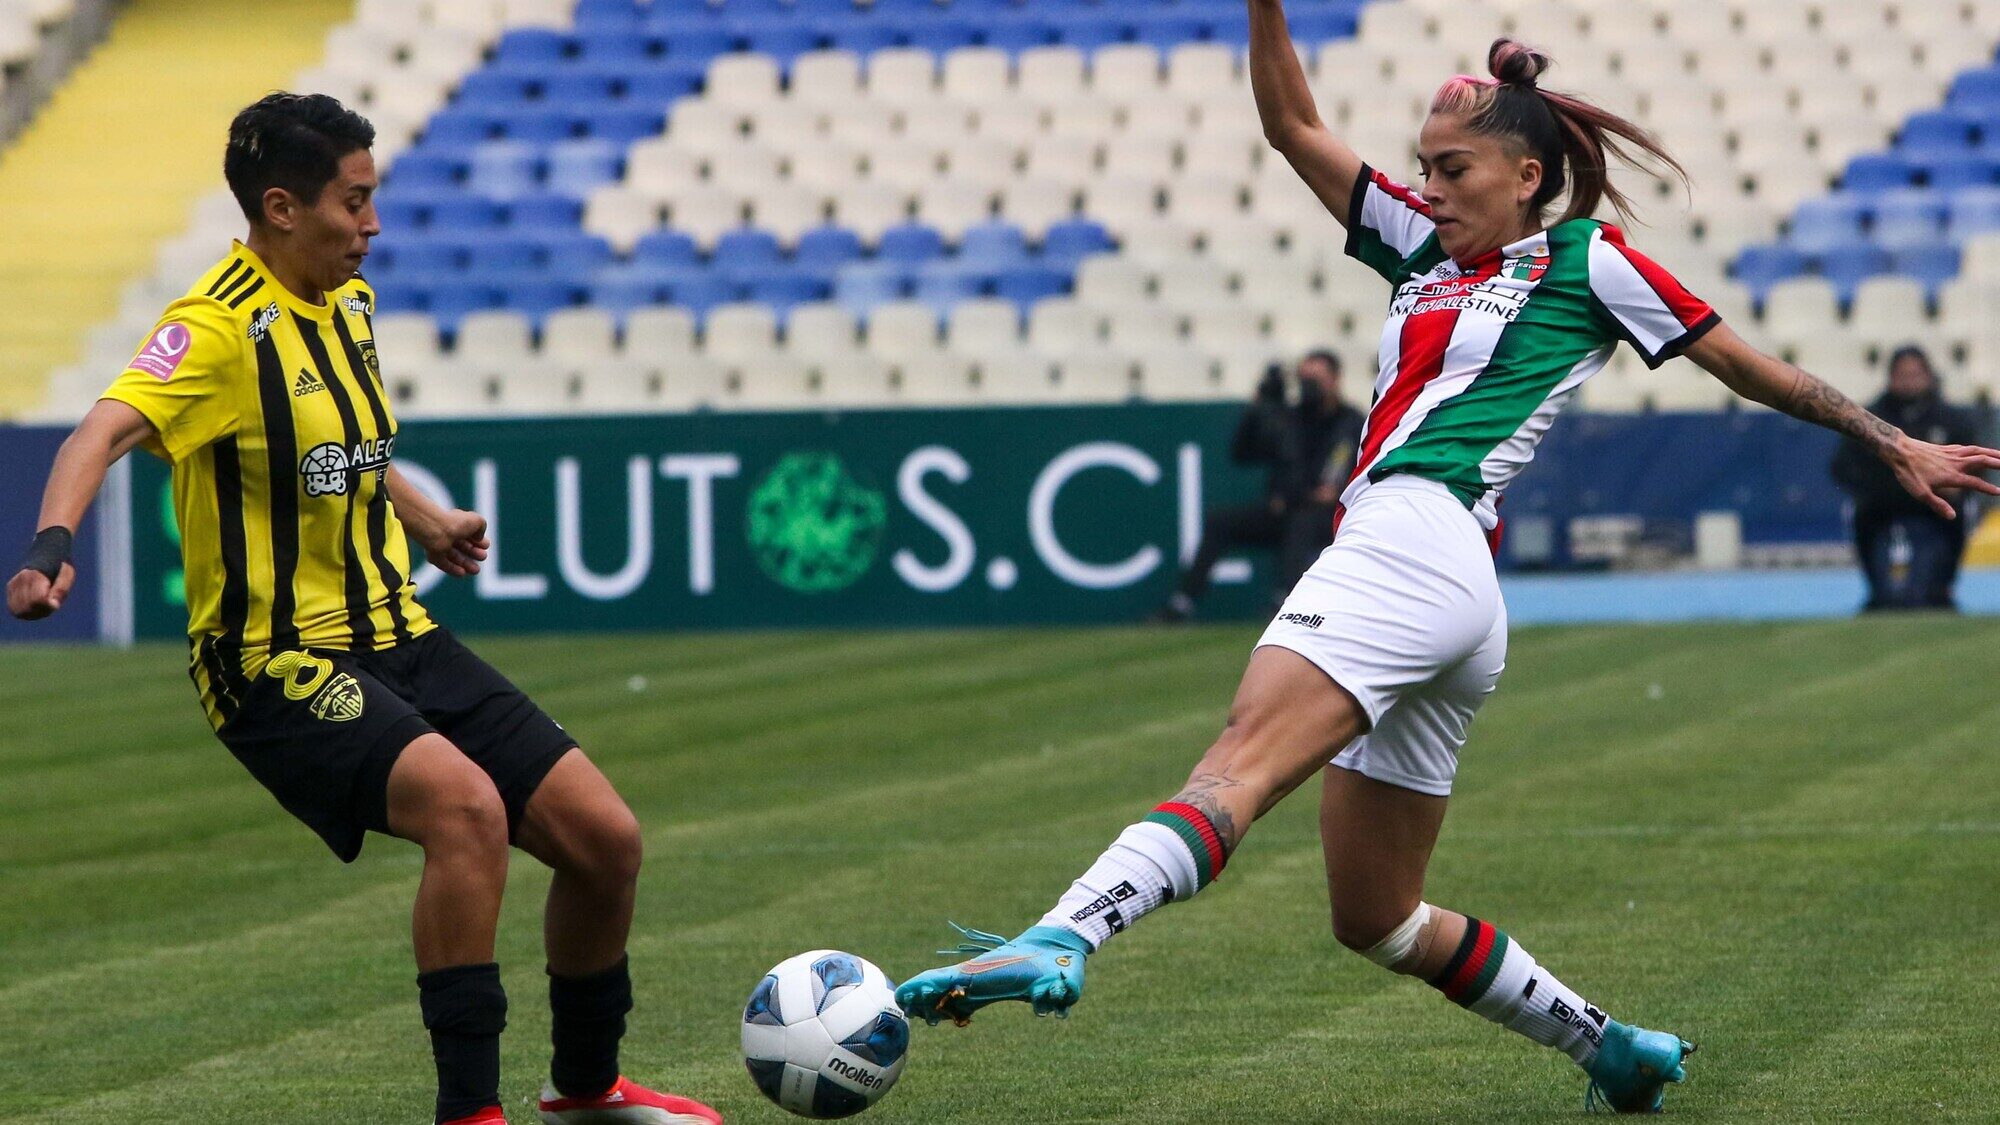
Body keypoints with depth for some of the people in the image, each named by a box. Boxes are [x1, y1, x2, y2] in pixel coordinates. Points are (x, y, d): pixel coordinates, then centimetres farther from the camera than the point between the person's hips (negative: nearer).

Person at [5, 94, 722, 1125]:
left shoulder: (348, 301, 10)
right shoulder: (222, 326, -17)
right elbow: (107, 431, -34)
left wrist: (431, 524, 44)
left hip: (395, 641, 8)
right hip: (278, 664, -8)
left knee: (604, 838, 4)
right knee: (466, 805, -32)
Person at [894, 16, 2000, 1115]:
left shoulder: (1581, 258, 10)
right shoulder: (1421, 247, 28)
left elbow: (1750, 365, 18)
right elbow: (1294, 127, 25)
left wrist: (1891, 443, 22)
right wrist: (1267, 10, 11)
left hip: (1418, 542, -9)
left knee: (1243, 760, -31)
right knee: (1378, 921, 11)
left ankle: (1057, 944, -51)